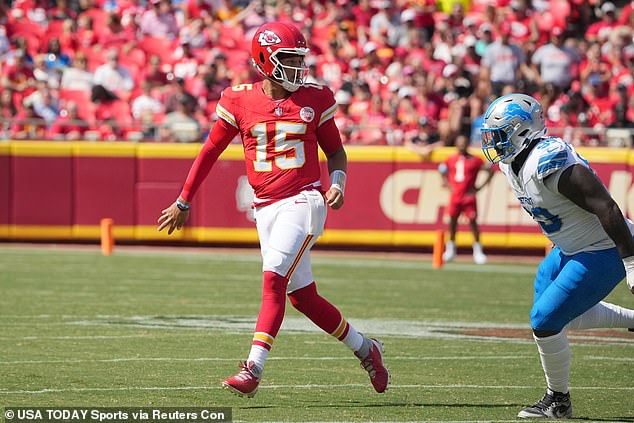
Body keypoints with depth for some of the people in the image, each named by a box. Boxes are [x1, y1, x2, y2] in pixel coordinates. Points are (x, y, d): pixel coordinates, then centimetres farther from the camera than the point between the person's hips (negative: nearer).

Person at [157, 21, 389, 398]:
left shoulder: (315, 100, 2)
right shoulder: (240, 101, 3)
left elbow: (335, 151, 13)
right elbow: (211, 152, 11)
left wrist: (338, 182, -7)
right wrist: (184, 202, 15)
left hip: (303, 201, -3)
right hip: (266, 208, 3)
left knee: (274, 279, -19)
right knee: (303, 296, 7)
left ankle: (254, 369, -22)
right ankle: (364, 348, 26)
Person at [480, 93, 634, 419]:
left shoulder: (550, 163, -30)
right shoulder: (513, 164, 1)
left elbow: (606, 208, -30)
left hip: (603, 253, -10)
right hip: (572, 248, 10)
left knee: (546, 321, -7)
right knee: (561, 316, 21)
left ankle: (558, 402, 12)